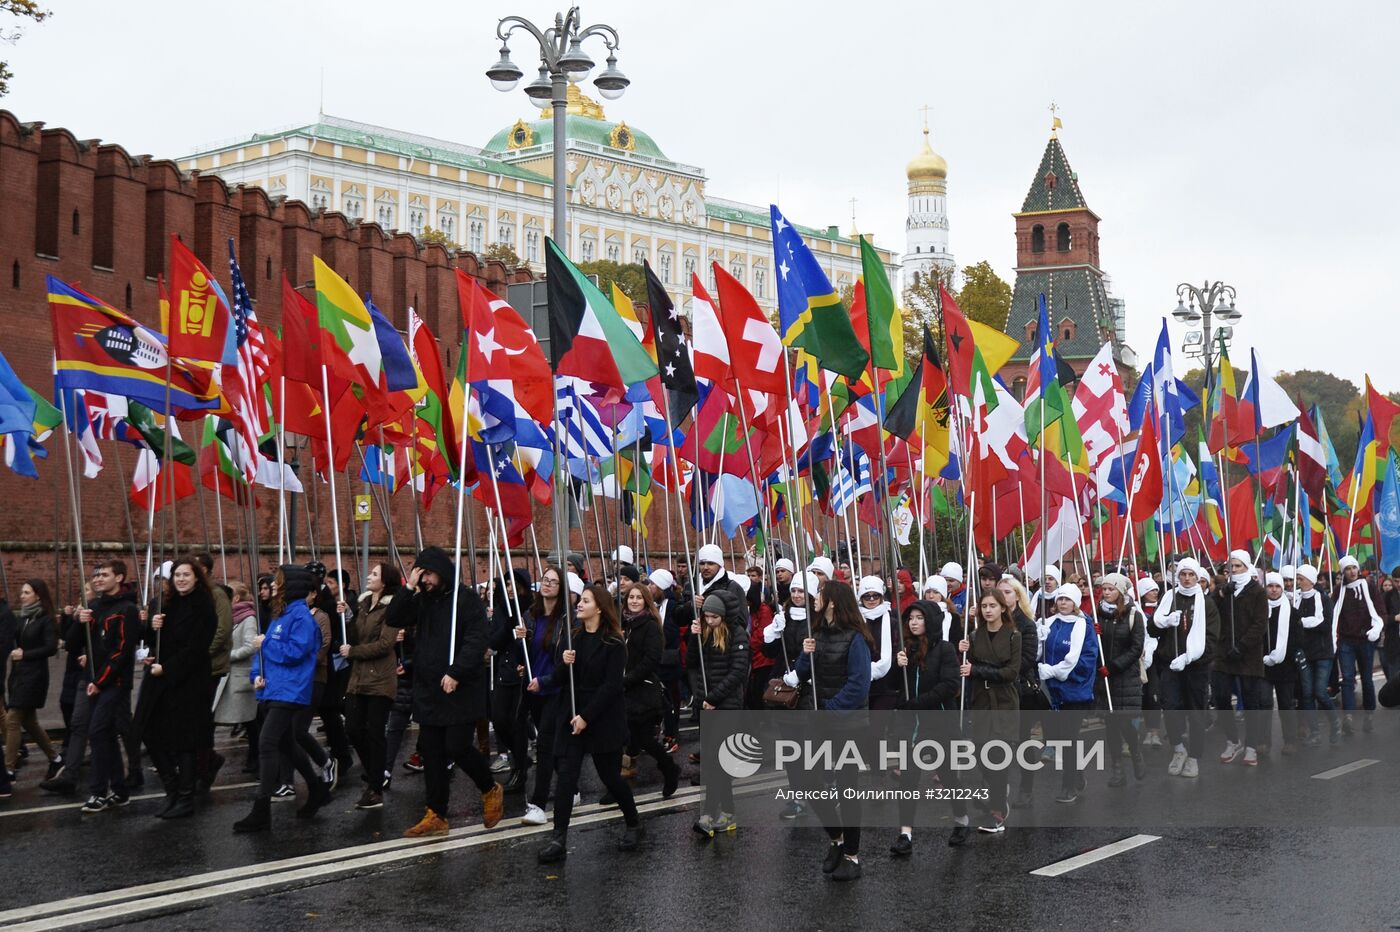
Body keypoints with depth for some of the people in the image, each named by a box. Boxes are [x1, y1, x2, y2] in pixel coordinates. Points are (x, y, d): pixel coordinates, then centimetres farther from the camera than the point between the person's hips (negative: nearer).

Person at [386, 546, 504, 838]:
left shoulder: (467, 599, -8)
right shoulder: (422, 600, 11)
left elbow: (476, 641, -15)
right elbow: (392, 619, 2)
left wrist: (456, 673, -23)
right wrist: (409, 589, -8)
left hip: (461, 690, -6)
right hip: (428, 690, 6)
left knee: (457, 747, -8)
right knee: (432, 753, 7)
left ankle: (490, 790, 19)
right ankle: (436, 816, 15)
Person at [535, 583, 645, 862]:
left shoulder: (613, 644, -8)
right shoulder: (571, 638, 8)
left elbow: (611, 685, -13)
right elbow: (557, 679, 6)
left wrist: (587, 717, -17)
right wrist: (563, 663, -16)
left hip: (604, 720, -4)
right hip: (572, 718, 4)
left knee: (610, 776, 5)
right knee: (566, 777, -5)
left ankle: (633, 824, 29)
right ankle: (558, 840, -6)